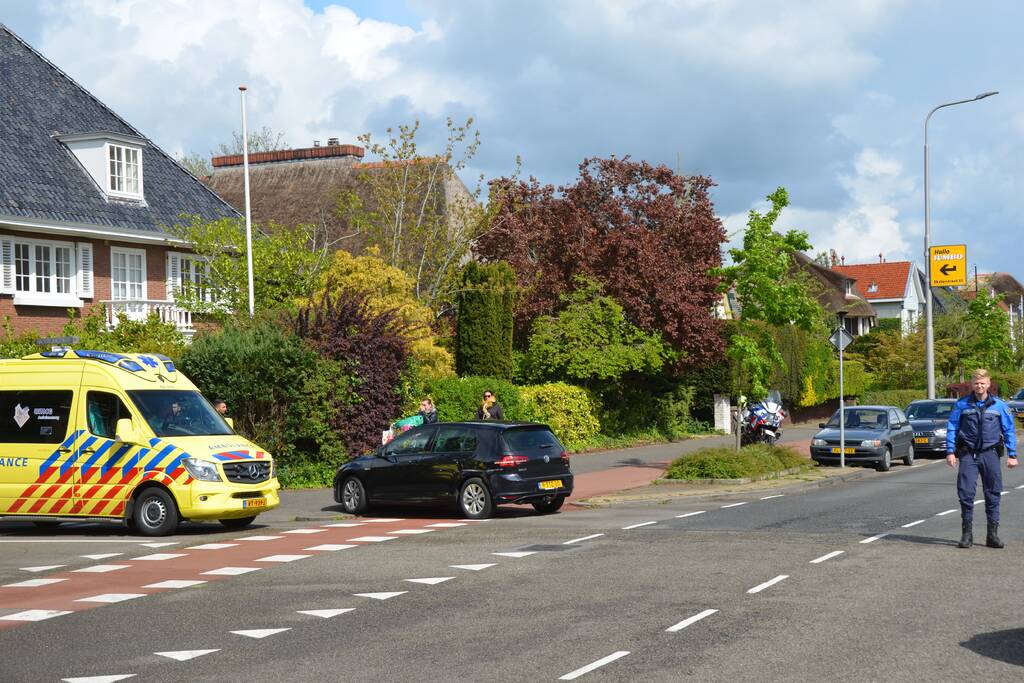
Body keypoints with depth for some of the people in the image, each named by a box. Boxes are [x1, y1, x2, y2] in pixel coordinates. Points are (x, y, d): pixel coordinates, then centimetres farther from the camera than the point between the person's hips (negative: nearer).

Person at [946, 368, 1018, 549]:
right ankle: (967, 533, 7)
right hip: (968, 454, 0)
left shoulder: (999, 406, 4)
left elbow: (1009, 431, 9)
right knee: (966, 493, -4)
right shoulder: (962, 405, 3)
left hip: (990, 454, 1)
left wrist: (1012, 455, 5)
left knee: (993, 495, 3)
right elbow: (952, 428, 6)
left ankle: (993, 535, 10)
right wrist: (950, 452, -1)